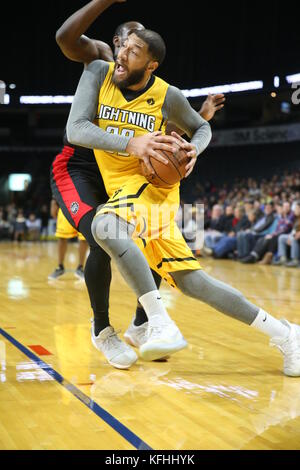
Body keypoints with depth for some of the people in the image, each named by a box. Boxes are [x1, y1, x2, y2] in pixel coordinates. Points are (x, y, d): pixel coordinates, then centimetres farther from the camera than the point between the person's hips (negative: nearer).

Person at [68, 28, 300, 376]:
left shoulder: (167, 96, -6)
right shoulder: (99, 73, -2)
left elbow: (202, 128, 13)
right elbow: (75, 130, -14)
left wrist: (195, 149, -10)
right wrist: (129, 143, -27)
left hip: (152, 184, -4)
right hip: (121, 189, 4)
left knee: (104, 226, -36)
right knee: (192, 282, 2)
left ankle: (162, 327, -32)